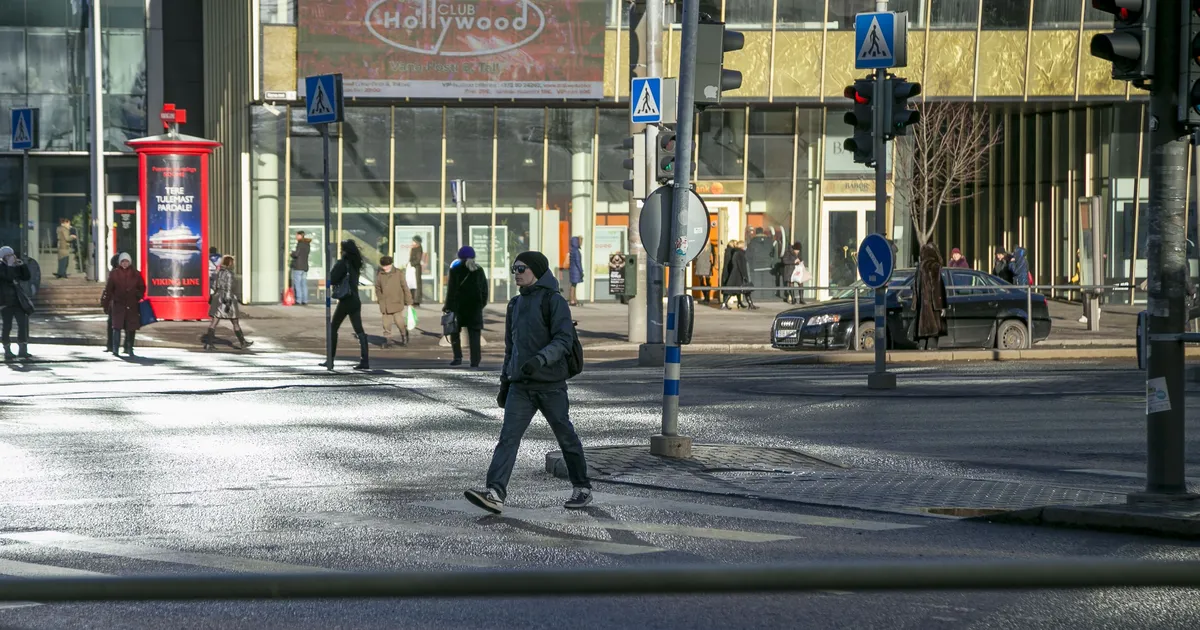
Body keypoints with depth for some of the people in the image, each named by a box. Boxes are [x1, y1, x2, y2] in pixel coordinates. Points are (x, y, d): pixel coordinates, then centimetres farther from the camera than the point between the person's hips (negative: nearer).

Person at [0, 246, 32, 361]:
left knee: (23, 323, 1)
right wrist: (10, 265, -17)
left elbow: (26, 278, 9)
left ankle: (22, 350, 9)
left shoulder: (16, 267, 13)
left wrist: (23, 265, 0)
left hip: (17, 300, 6)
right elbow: (9, 277, -23)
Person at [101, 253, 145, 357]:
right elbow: (108, 290, 4)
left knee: (131, 328, 4)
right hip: (118, 304, -2)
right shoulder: (114, 274, 3)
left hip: (132, 305, 2)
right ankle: (115, 349, -8)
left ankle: (129, 348, 17)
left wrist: (138, 296, 0)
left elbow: (142, 288, 15)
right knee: (117, 327, -9)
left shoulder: (136, 274, 6)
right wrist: (106, 304, 2)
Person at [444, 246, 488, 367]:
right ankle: (475, 363, -2)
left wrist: (448, 307, -4)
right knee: (474, 335, 3)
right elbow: (484, 289, 11)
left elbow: (451, 290, -8)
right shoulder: (479, 271, 7)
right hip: (475, 307, 2)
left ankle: (458, 357, 1)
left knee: (455, 331, 15)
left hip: (459, 307, -2)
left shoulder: (456, 270, -5)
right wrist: (482, 304, 19)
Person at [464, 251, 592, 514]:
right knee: (508, 437, -9)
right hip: (520, 386, 6)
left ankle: (582, 489, 22)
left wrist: (540, 359, -30)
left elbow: (564, 340, -16)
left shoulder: (554, 301, -7)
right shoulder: (515, 304, 16)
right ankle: (495, 492, -21)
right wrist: (504, 381, 20)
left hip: (551, 384, -6)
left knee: (566, 437, 6)